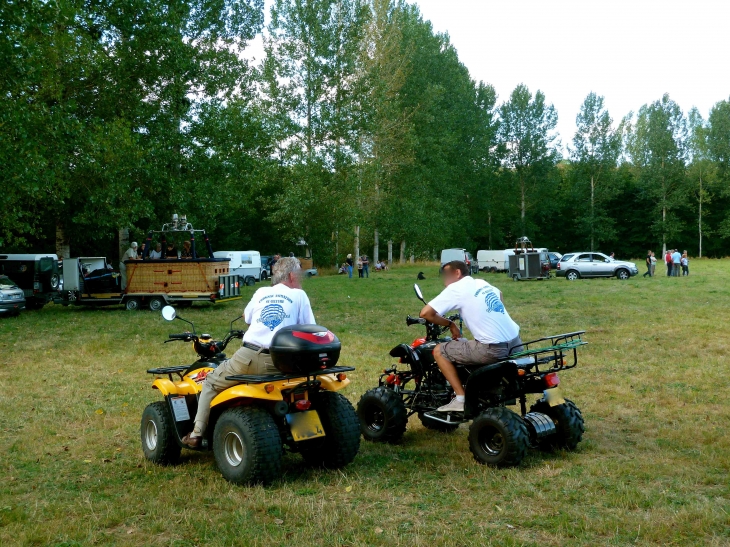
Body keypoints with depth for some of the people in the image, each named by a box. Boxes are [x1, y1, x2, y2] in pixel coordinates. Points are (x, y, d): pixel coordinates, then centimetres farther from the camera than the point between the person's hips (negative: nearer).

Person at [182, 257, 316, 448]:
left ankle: (197, 434, 18)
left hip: (248, 358, 1)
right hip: (278, 365, -1)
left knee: (212, 382, 24)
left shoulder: (261, 293, 17)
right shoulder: (299, 295, 9)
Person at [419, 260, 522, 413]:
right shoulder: (482, 283, 19)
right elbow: (499, 294, 43)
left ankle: (461, 399, 3)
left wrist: (450, 324, 7)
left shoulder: (455, 288, -1)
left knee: (439, 351, 5)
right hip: (516, 343, 8)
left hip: (493, 349, -8)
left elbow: (425, 313, -7)